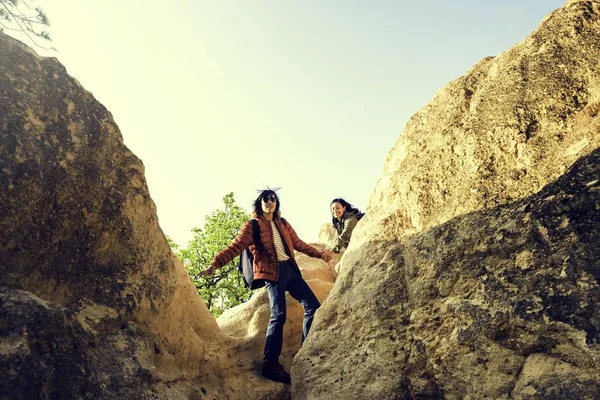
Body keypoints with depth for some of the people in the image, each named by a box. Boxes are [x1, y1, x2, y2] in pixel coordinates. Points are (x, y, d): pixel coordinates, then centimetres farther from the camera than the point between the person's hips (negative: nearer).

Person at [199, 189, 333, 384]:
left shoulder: (282, 223, 17)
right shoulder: (252, 226, -1)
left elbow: (298, 243, 27)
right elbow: (235, 247, -10)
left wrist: (319, 254, 32)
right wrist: (215, 264, -22)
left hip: (290, 269, 7)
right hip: (273, 272, -7)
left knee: (313, 306, 5)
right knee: (278, 315, -15)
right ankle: (270, 364, -4)